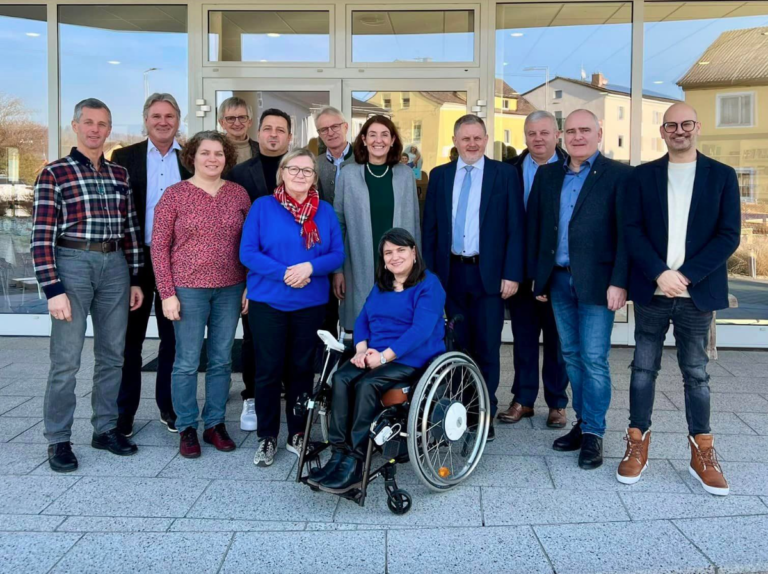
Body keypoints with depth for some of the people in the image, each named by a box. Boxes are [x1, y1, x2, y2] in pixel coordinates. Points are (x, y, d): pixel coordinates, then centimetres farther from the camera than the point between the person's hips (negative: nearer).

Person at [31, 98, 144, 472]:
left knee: (112, 355, 10)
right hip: (72, 263, -5)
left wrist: (135, 280, 10)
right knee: (66, 360, -1)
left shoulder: (120, 174, 11)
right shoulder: (54, 173, -3)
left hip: (115, 265, 5)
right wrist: (53, 290, -13)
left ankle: (105, 428, 24)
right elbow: (42, 237, -7)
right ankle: (58, 439, 12)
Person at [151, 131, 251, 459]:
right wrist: (167, 293, -8)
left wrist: (250, 287, 2)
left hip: (230, 290, 3)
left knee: (221, 360, 9)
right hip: (188, 289, -3)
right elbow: (159, 246, -3)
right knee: (187, 362, 3)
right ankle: (186, 428, 17)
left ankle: (215, 424, 23)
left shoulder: (238, 194, 6)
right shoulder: (175, 195, -2)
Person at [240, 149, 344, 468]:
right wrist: (284, 273, -20)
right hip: (267, 301, -2)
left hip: (311, 303, 2)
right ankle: (267, 437, 16)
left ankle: (297, 434, 23)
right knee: (269, 370, 2)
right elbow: (247, 252, -8)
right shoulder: (262, 207, -2)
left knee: (302, 368, 10)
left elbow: (338, 254, 1)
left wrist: (310, 267, -18)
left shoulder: (325, 211, 6)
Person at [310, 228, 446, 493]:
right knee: (341, 378, -22)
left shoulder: (429, 284, -6)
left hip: (413, 358, -6)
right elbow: (363, 319, 15)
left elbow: (421, 330, -18)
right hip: (376, 355, 7)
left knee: (367, 384, -31)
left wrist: (385, 356, -22)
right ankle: (339, 454, -25)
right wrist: (362, 349, -7)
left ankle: (355, 462, -26)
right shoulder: (380, 286, 19)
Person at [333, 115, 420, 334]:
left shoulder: (406, 174, 6)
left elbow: (414, 223, 10)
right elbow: (338, 224, 3)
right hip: (361, 270, -1)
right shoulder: (349, 174, 2)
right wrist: (337, 269, -1)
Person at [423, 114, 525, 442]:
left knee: (487, 349, 4)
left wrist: (512, 274, -8)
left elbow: (515, 228, -2)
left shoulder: (505, 174, 1)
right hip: (450, 273, 2)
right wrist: (429, 274, 2)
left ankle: (485, 415, 16)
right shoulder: (439, 176, 9)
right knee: (457, 347, 9)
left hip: (488, 273, -2)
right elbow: (430, 228, 8)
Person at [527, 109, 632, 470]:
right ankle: (583, 421, 25)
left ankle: (593, 433, 11)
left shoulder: (618, 175, -3)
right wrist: (537, 276, 7)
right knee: (571, 355, 12)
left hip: (596, 282, -5)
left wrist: (619, 282, -14)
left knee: (593, 359, -2)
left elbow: (626, 233, -8)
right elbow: (534, 226, 11)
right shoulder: (547, 175, 11)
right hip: (558, 280, 5)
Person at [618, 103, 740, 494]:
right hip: (651, 291, 1)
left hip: (696, 293, 0)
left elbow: (729, 235, -2)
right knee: (643, 369, 6)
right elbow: (632, 230, -1)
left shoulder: (722, 176, 5)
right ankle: (637, 445, 16)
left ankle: (702, 455, 16)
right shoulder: (642, 176, 6)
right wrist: (661, 274, -14)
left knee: (695, 373, 7)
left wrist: (686, 275, -13)